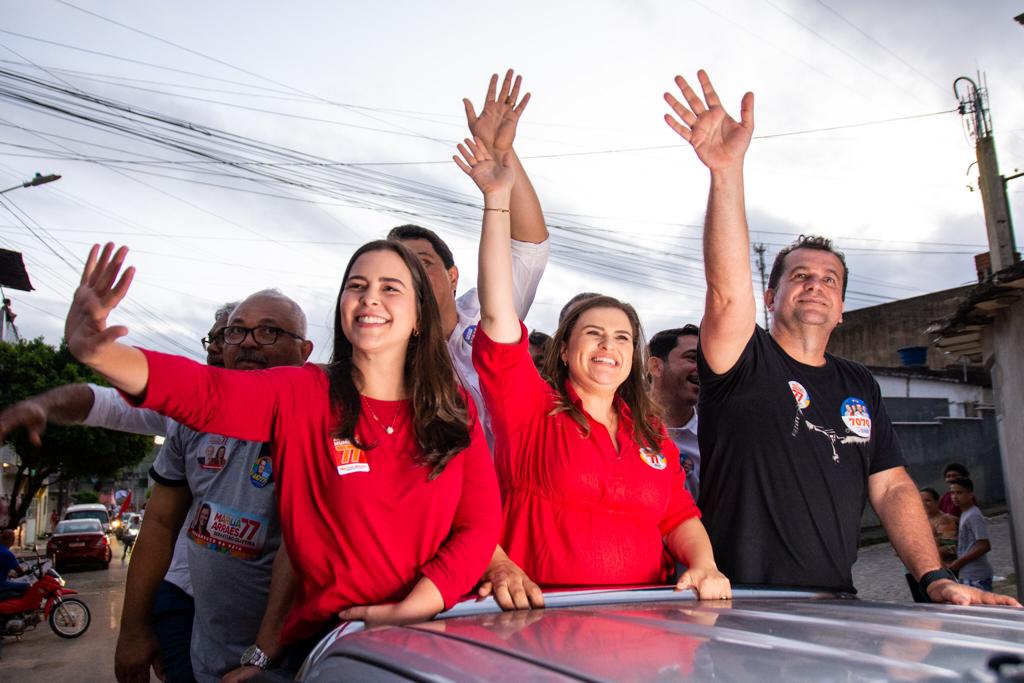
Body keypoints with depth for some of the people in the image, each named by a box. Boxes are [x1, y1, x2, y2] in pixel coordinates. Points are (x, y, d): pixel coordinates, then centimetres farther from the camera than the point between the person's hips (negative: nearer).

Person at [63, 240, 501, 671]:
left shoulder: (454, 408, 3)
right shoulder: (301, 395, -3)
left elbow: (481, 524, -2)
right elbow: (204, 393, -18)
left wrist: (410, 611, -12)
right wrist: (96, 353, -35)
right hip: (325, 639, -1)